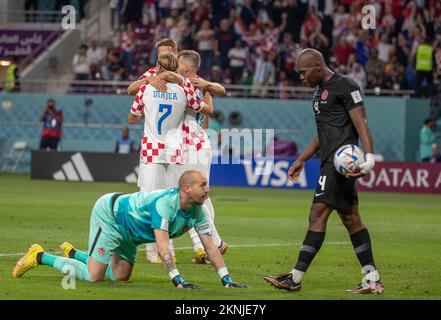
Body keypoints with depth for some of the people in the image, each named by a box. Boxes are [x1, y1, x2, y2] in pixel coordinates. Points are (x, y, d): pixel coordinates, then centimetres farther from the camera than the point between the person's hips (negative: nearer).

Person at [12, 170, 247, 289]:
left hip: (126, 231, 9)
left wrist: (226, 279, -14)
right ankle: (39, 257, 2)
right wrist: (177, 280, -45)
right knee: (93, 276, -14)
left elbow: (210, 246, -6)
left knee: (120, 276, 6)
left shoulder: (197, 211, -9)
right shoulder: (165, 204, -35)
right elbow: (162, 246, -40)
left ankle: (73, 253, 26)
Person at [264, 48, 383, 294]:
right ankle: (372, 279, 11)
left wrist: (369, 157, -26)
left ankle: (296, 278, -11)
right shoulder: (321, 91, 20)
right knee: (350, 219, 9)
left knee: (318, 215, -11)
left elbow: (361, 124, -16)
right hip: (330, 162, 10)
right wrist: (302, 160, 29)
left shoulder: (345, 86, -9)